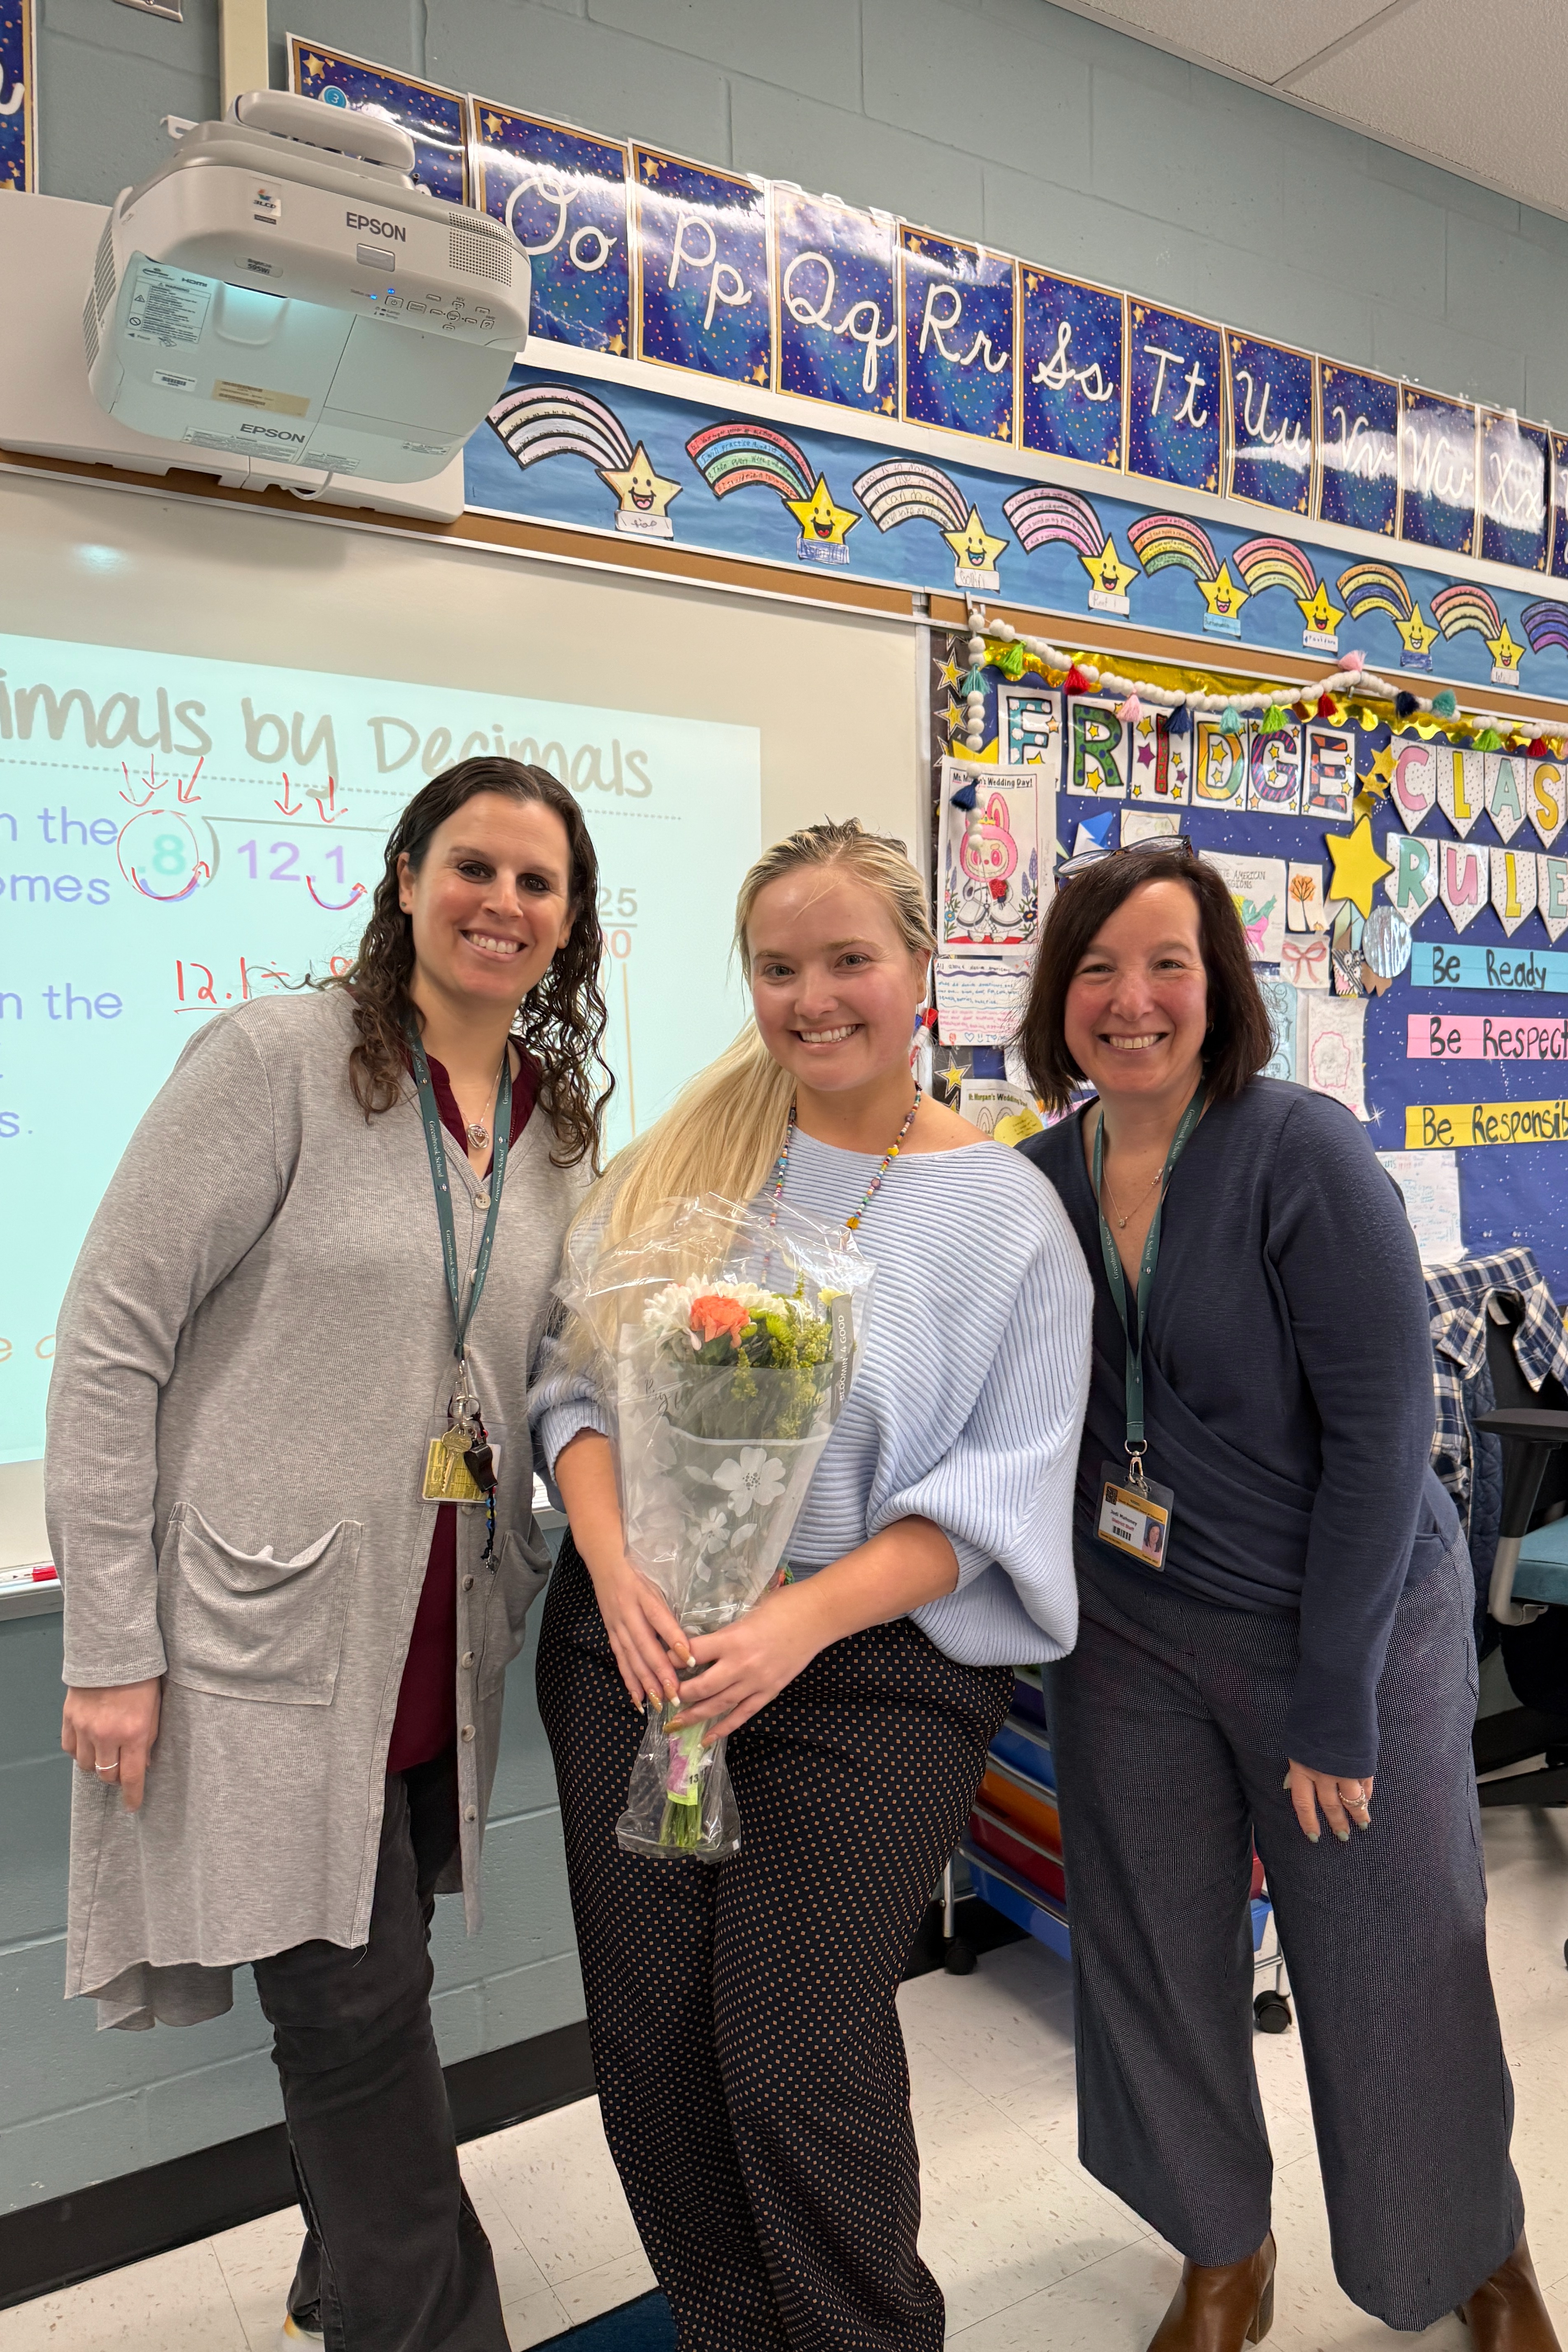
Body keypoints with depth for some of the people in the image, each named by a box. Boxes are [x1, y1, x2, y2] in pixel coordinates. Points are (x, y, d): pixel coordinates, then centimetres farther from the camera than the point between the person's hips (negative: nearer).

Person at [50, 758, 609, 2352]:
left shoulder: (563, 1124, 7)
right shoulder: (277, 1057, -11)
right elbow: (108, 1342, -12)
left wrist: (523, 1597, 6)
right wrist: (112, 1642, -12)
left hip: (436, 1646, 6)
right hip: (265, 1628, -5)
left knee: (366, 1998, 18)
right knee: (354, 2011, 4)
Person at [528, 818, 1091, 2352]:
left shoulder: (1007, 1216, -3)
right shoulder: (686, 1152, 4)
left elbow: (993, 1496, -7)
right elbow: (577, 1377, 3)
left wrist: (798, 1622, -19)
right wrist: (616, 1567, -15)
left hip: (874, 1664, -3)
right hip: (633, 1637, 3)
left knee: (798, 2056, 0)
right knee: (647, 2040, 10)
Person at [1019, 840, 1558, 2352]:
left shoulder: (1303, 1156, -18)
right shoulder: (1039, 1180, -4)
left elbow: (1380, 1432, -17)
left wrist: (1335, 1696, -16)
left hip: (1354, 1616, -3)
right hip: (1129, 1632, 4)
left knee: (1396, 1984, 10)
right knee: (1156, 1966, 14)